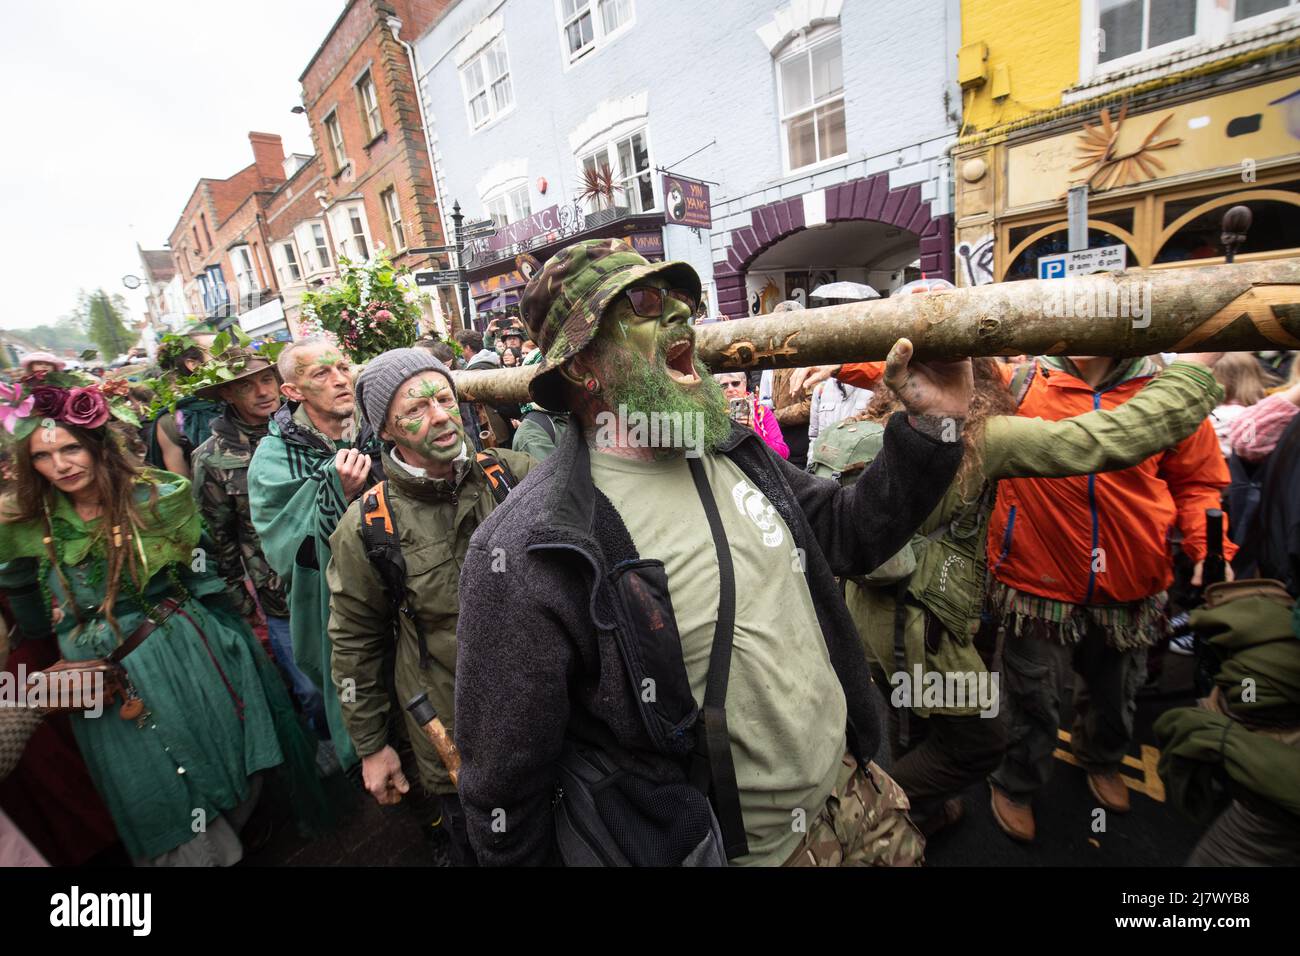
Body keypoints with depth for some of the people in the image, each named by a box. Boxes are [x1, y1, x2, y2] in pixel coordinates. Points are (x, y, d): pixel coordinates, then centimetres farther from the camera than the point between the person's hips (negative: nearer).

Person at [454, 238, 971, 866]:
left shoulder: (735, 452, -5)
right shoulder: (527, 555, -27)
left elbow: (852, 535, 5)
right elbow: (504, 787, -17)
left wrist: (929, 425, -8)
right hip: (727, 851, -5)